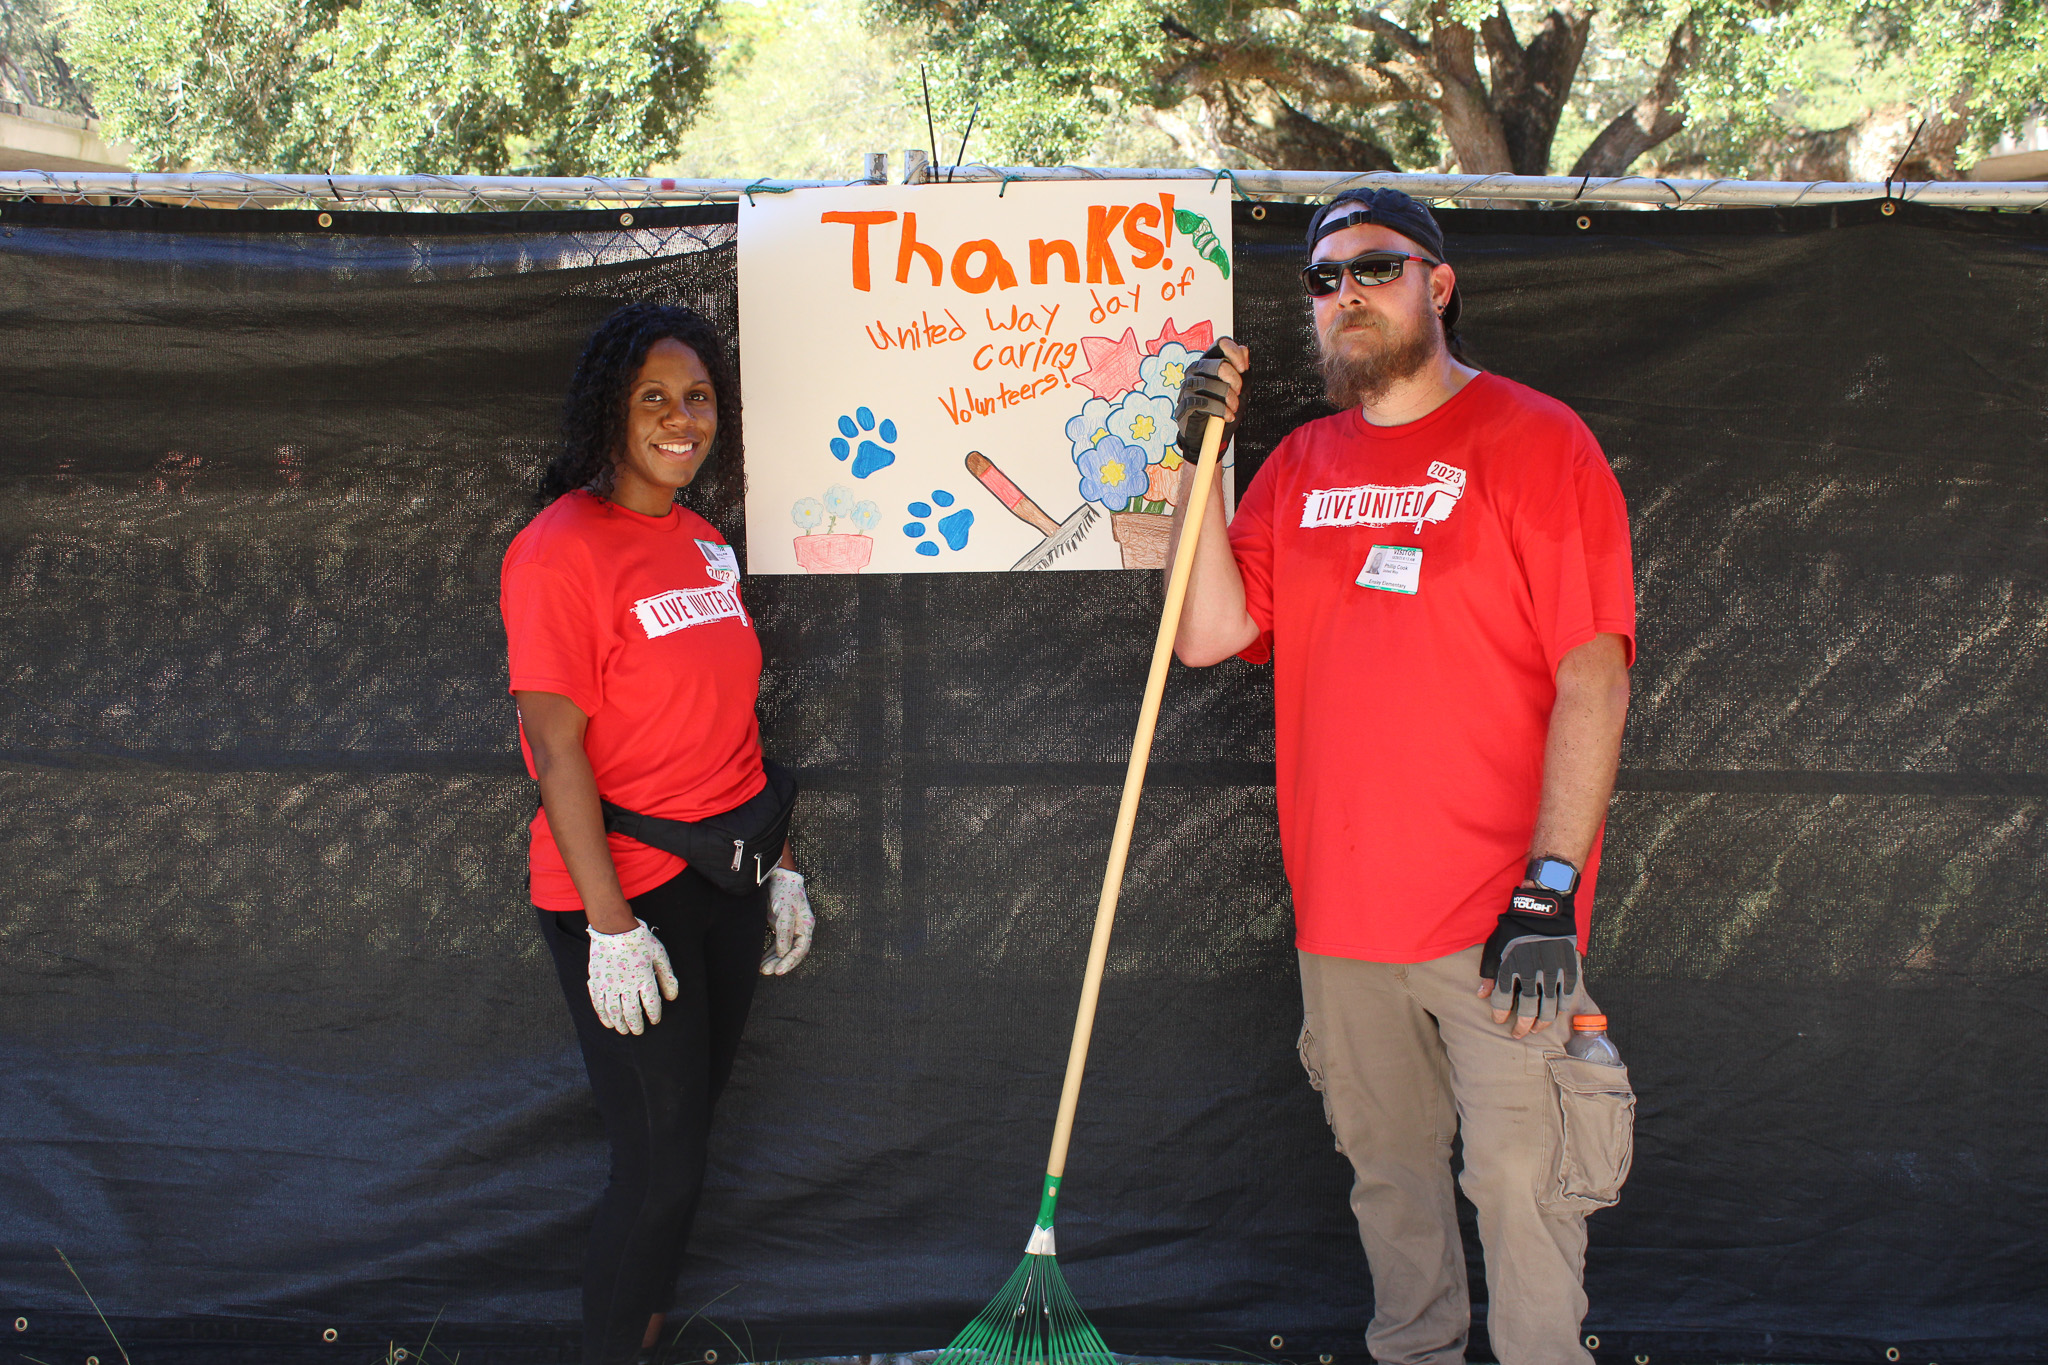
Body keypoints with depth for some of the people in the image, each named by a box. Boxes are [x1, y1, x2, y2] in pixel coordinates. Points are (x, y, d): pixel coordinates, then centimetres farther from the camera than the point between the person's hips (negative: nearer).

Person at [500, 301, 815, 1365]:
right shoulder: (559, 550, -14)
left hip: (726, 877, 8)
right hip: (626, 889, -7)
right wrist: (612, 925, -20)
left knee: (687, 1129, 15)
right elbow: (557, 752, -17)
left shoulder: (704, 545, 10)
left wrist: (779, 865, 15)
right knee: (659, 1167, -3)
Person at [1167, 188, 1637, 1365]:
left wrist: (1551, 887, -17)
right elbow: (1209, 634, 5)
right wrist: (1200, 459, -3)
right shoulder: (1303, 464, 13)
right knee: (1388, 1170, 15)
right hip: (1344, 909, 5)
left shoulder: (1535, 440, -4)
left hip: (1497, 914, -5)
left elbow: (1593, 672, -11)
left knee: (1520, 1183, -5)